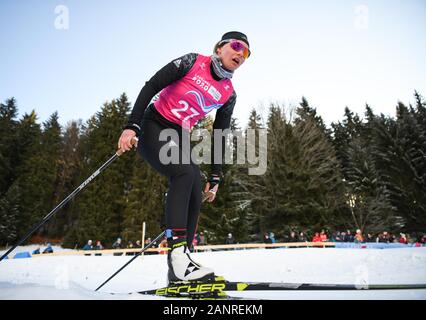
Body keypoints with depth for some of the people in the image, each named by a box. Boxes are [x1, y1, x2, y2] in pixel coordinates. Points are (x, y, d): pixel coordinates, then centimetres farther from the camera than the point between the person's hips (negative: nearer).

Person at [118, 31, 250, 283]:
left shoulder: (229, 94, 5)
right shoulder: (192, 62, -7)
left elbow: (219, 137, 9)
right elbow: (151, 87, -9)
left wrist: (215, 177, 5)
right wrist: (131, 126, -19)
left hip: (179, 139, 6)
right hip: (152, 127, -6)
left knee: (195, 196, -10)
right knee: (185, 173, -31)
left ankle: (178, 272, -6)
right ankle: (177, 253, -35)